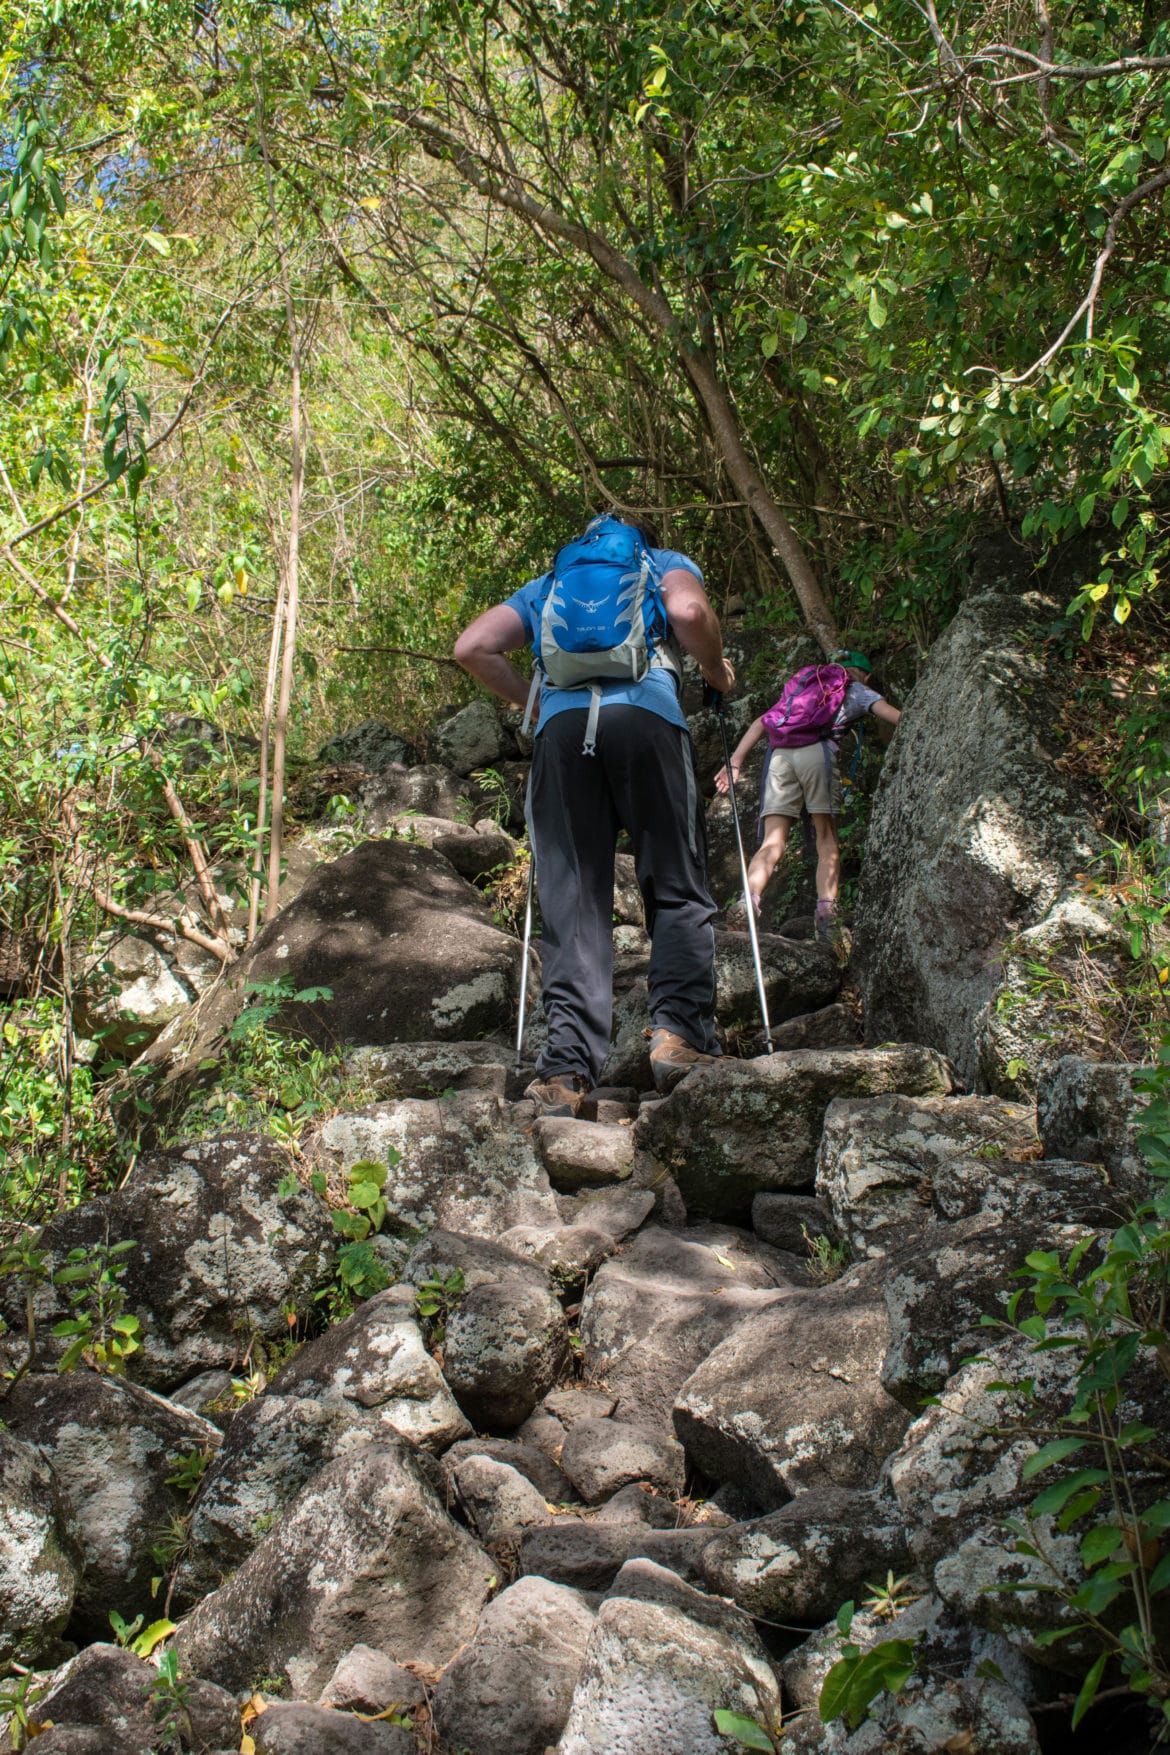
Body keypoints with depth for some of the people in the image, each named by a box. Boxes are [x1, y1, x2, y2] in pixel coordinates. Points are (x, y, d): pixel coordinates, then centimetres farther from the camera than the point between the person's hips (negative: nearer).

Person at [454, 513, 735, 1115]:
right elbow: (689, 612, 1)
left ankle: (568, 1067, -13)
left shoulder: (546, 585, 34)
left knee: (572, 903, -2)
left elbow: (472, 648, 20)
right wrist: (716, 671, 17)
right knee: (678, 891, 3)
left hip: (560, 726, 2)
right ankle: (679, 1033, -14)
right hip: (645, 714, -2)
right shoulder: (665, 563, 26)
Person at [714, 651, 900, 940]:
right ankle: (826, 913, -12)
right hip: (818, 751, -3)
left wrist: (735, 761, 20)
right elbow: (895, 716, 8)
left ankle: (749, 898, -32)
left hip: (780, 754, 3)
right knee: (827, 841, 4)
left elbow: (761, 722, 26)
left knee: (773, 843, -7)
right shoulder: (857, 691, 25)